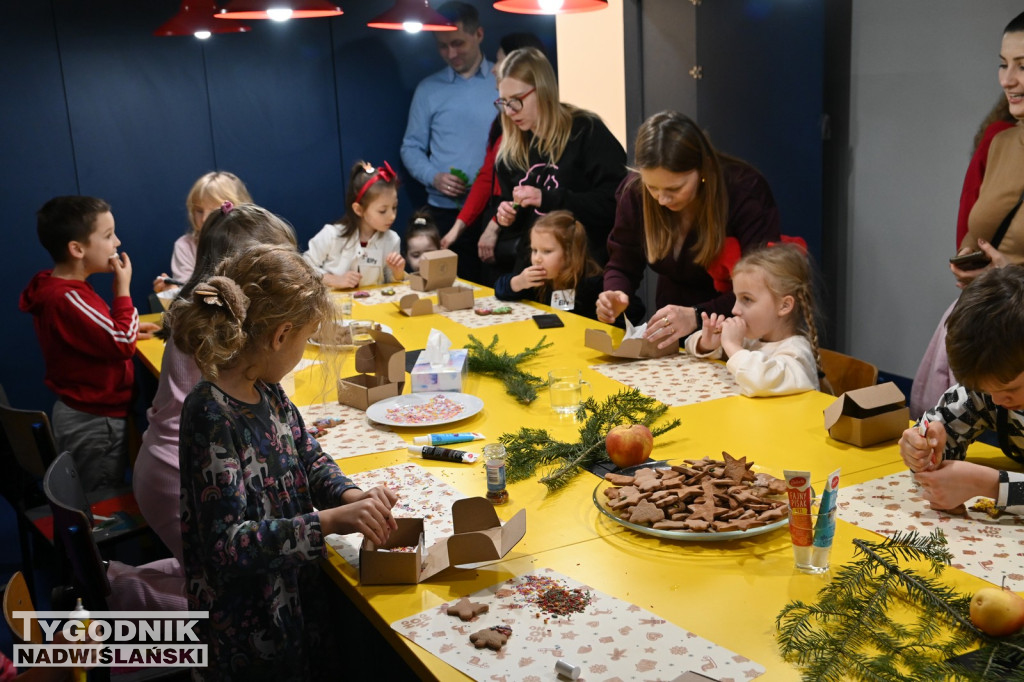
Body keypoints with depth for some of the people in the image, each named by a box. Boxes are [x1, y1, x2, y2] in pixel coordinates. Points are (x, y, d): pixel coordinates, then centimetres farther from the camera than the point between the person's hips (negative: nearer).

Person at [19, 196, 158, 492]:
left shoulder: (60, 287, 4)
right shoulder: (67, 299, -29)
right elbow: (122, 345, -26)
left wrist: (130, 330, 4)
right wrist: (123, 289, -19)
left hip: (85, 413, 10)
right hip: (95, 422, -10)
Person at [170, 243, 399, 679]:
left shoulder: (265, 391, -2)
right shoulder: (212, 415, -26)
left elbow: (308, 457, 12)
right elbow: (228, 545, -28)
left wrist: (352, 496, -7)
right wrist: (331, 520, -35)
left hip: (297, 592, 8)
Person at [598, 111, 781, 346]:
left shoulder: (746, 191, -19)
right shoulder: (633, 191, -7)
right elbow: (622, 266, 4)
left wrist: (697, 316, -37)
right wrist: (614, 296, -19)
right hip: (671, 334, 4)